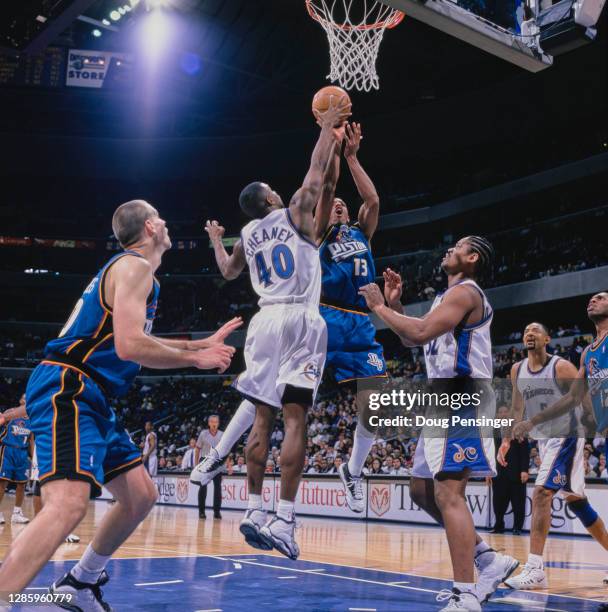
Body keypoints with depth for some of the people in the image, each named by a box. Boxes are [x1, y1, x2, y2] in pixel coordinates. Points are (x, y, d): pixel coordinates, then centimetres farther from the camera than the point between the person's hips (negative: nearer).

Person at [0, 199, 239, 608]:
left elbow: (143, 343, 35)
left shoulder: (130, 267, 23)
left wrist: (205, 343, 35)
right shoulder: (135, 266, -8)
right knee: (69, 503, -29)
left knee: (141, 496, 17)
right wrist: (197, 358, -8)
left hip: (90, 397, 11)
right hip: (68, 389, -11)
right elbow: (129, 346, -20)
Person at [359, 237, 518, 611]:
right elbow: (411, 340, 28)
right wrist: (395, 303, 16)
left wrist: (379, 307, -12)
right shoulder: (451, 296, 22)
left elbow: (420, 333, -24)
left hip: (464, 399, -11)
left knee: (448, 494, -17)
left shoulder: (465, 291, -10)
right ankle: (489, 561, 17)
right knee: (422, 491, 14)